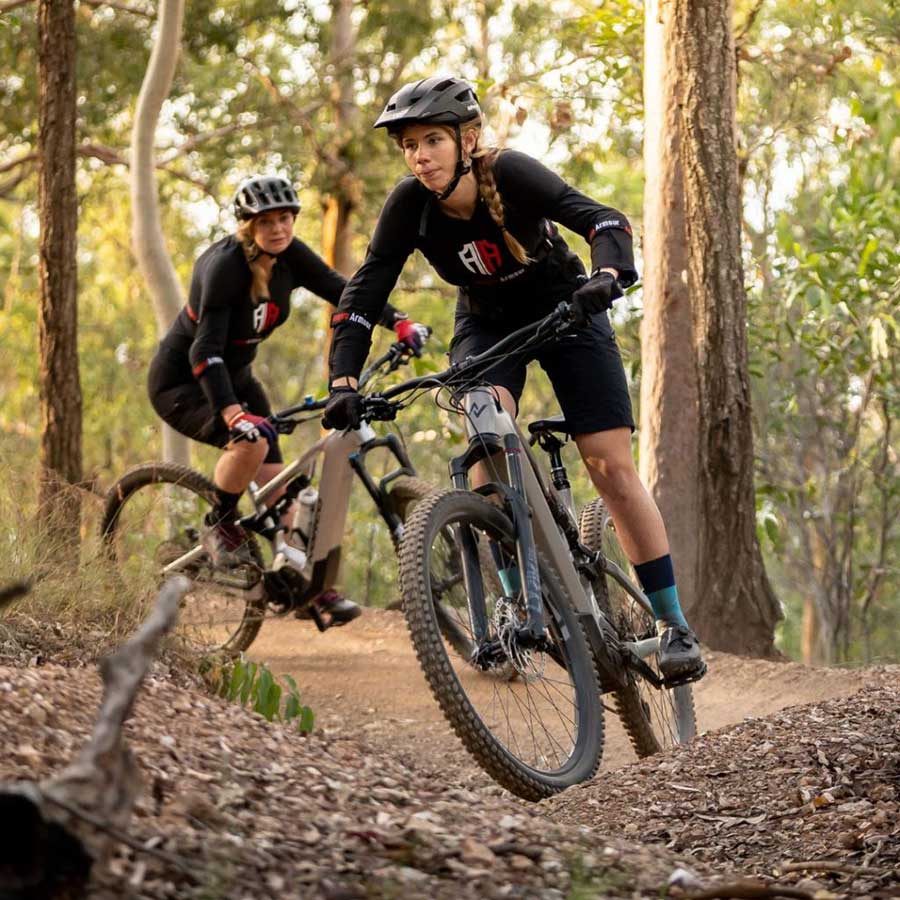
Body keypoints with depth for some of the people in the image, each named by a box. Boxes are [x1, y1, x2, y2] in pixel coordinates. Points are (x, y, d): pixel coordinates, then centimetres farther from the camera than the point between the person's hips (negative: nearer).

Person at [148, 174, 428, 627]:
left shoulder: (289, 255, -9)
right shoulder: (225, 265, -30)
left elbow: (338, 289, -13)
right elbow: (205, 350, -37)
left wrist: (398, 321, -30)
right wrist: (232, 413, -50)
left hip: (236, 376, 7)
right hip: (181, 382, -7)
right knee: (250, 441, -32)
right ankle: (219, 526, -9)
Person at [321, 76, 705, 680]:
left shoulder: (509, 174, -29)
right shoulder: (410, 205, -21)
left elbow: (602, 221, -39)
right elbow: (364, 293, -23)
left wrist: (607, 276, -60)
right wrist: (344, 383, -35)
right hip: (487, 323, 2)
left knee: (611, 466, -11)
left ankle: (674, 624, -2)